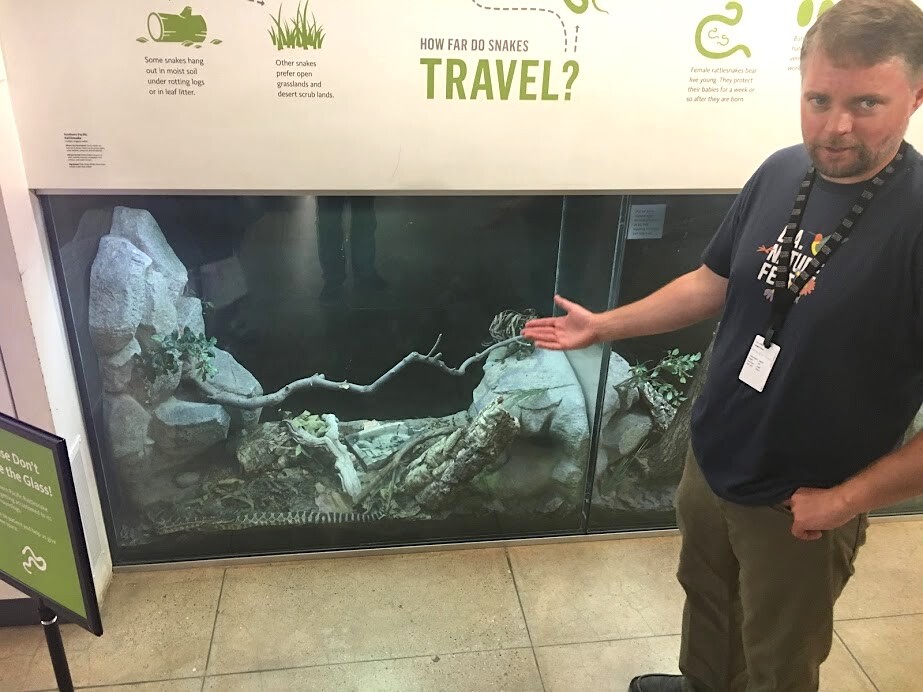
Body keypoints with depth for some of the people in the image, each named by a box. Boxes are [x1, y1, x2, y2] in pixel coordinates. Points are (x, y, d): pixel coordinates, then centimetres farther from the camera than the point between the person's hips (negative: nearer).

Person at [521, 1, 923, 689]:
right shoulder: (782, 172, -6)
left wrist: (847, 498, -19)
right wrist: (602, 325, 5)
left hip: (800, 507, -5)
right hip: (710, 461, 6)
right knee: (706, 601, 30)